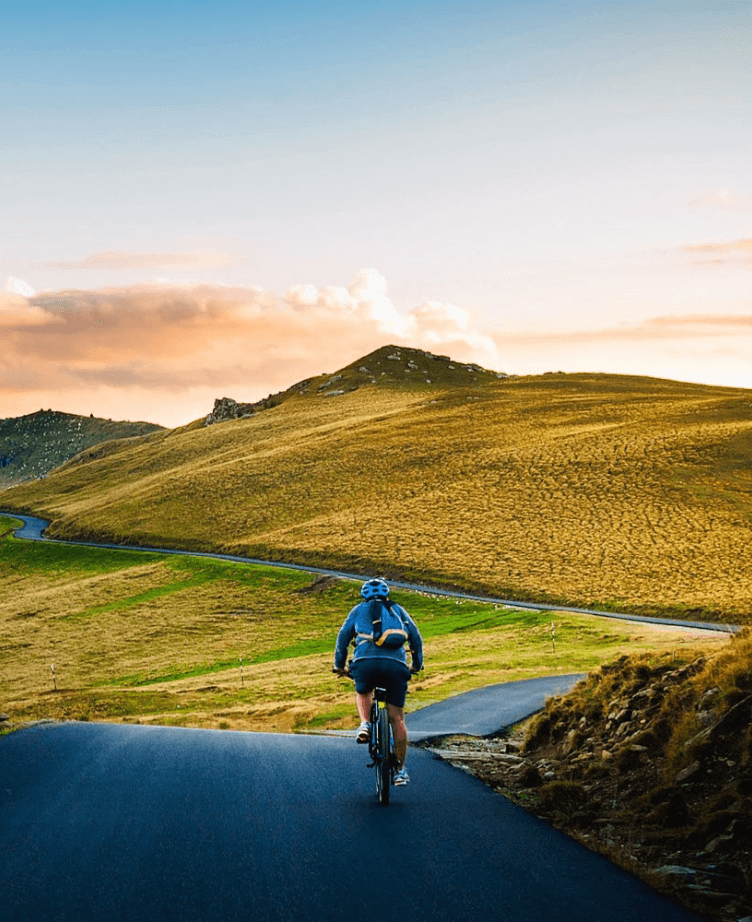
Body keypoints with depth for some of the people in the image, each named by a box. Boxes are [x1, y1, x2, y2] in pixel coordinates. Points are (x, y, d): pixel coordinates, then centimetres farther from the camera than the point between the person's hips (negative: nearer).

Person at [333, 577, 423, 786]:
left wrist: (339, 665, 35)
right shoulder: (398, 610, 27)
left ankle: (365, 724, 6)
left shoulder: (359, 610, 24)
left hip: (366, 662, -1)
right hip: (396, 665, 1)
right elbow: (416, 637, 29)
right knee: (396, 718, 7)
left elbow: (343, 636, 24)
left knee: (362, 693, 33)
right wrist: (417, 664, 41)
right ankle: (400, 770, 8)